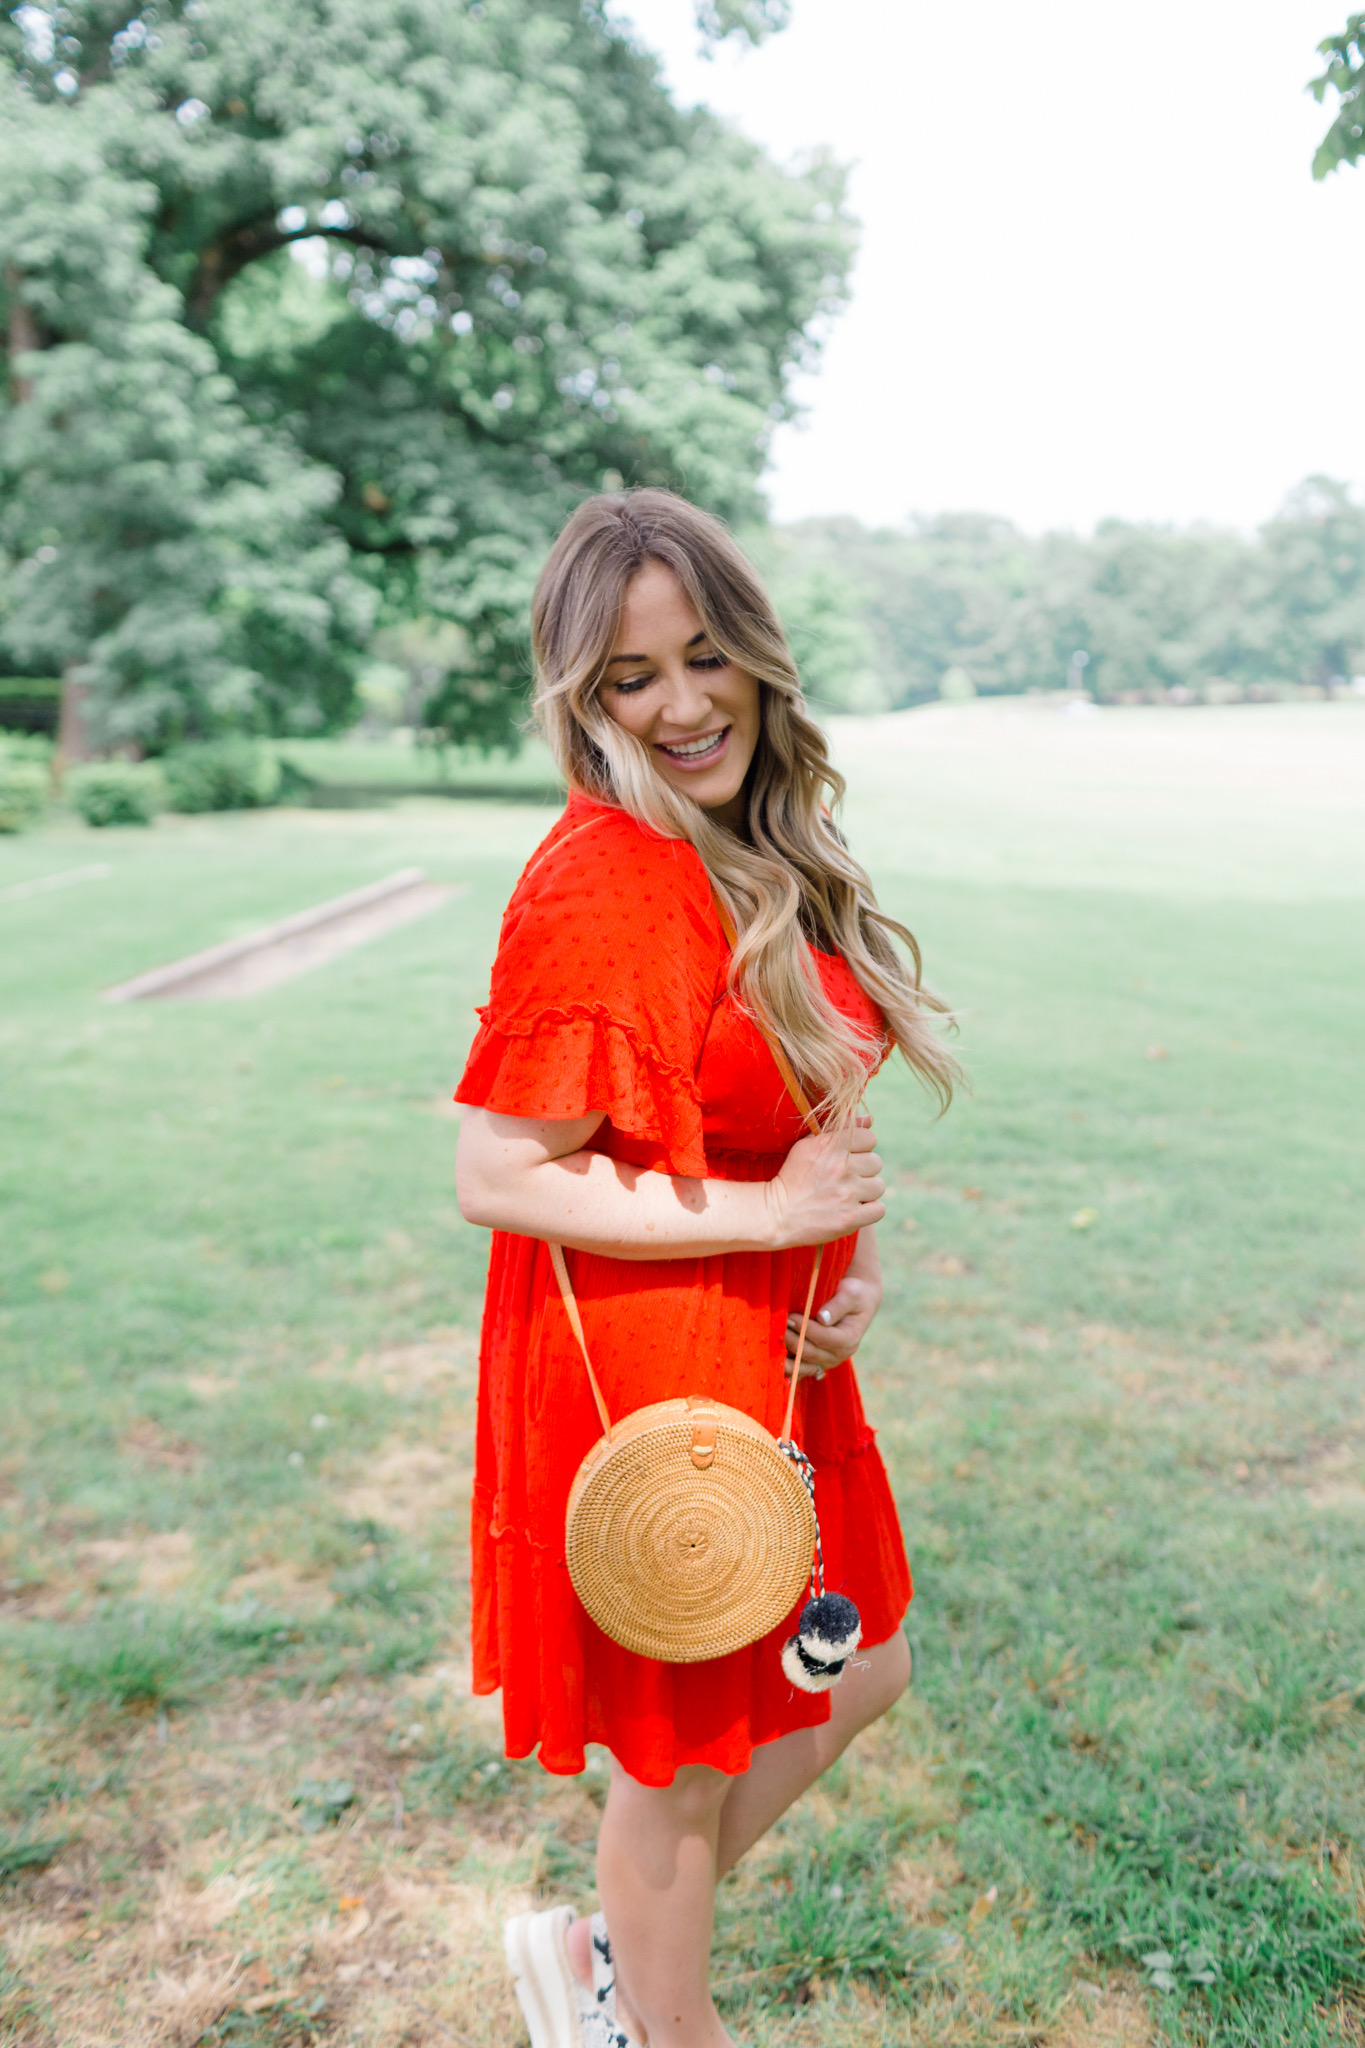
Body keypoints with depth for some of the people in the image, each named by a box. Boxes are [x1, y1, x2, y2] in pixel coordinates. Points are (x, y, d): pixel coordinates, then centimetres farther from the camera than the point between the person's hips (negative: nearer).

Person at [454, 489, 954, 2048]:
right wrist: (772, 1214, -21)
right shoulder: (604, 883, -23)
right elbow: (495, 1178, -23)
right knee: (689, 1754, 13)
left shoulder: (768, 859, 4)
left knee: (855, 1679, 24)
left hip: (776, 1355, 9)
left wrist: (851, 1261, -4)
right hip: (648, 1372, -9)